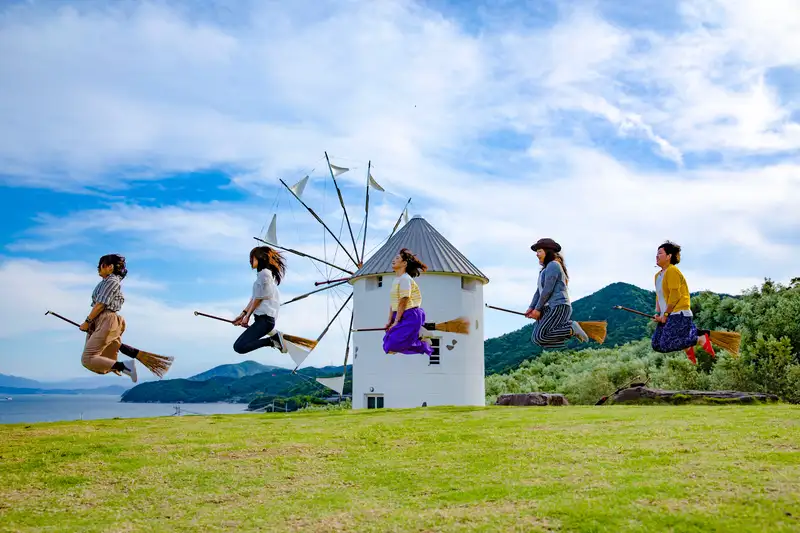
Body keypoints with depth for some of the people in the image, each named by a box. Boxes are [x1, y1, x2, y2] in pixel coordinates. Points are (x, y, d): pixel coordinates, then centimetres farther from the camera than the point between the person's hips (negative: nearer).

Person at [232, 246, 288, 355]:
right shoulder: (262, 273, 20)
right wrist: (242, 315, 12)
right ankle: (273, 334, 9)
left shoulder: (264, 273, -10)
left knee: (239, 347, -19)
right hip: (262, 317, 11)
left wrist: (247, 316, -1)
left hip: (264, 319, -11)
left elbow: (259, 298, -10)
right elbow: (254, 297, 18)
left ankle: (271, 341, -10)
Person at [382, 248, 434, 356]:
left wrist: (396, 322, -16)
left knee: (393, 345, -18)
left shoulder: (405, 279, -14)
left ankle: (424, 345, -3)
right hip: (402, 316, 9)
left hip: (410, 316, -9)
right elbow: (392, 303, 14)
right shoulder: (396, 279, 15)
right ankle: (417, 334, 13)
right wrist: (390, 321, 8)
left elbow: (403, 302, -17)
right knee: (387, 343, 5)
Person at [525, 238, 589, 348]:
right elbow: (539, 291, 17)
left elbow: (547, 290, -14)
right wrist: (531, 308, 5)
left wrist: (538, 309, -10)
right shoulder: (544, 270, 23)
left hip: (558, 307, -10)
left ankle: (572, 328, -10)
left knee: (539, 337, -22)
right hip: (548, 309, 10)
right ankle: (568, 325, 5)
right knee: (535, 339, -2)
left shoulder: (553, 265, -8)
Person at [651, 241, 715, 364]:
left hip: (679, 315, -9)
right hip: (667, 316, 9)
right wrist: (658, 314, 6)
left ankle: (701, 339, -3)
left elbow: (675, 295, -17)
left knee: (666, 344, -19)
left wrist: (665, 314, -14)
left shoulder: (672, 271, -11)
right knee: (656, 344, 0)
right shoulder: (658, 275, 18)